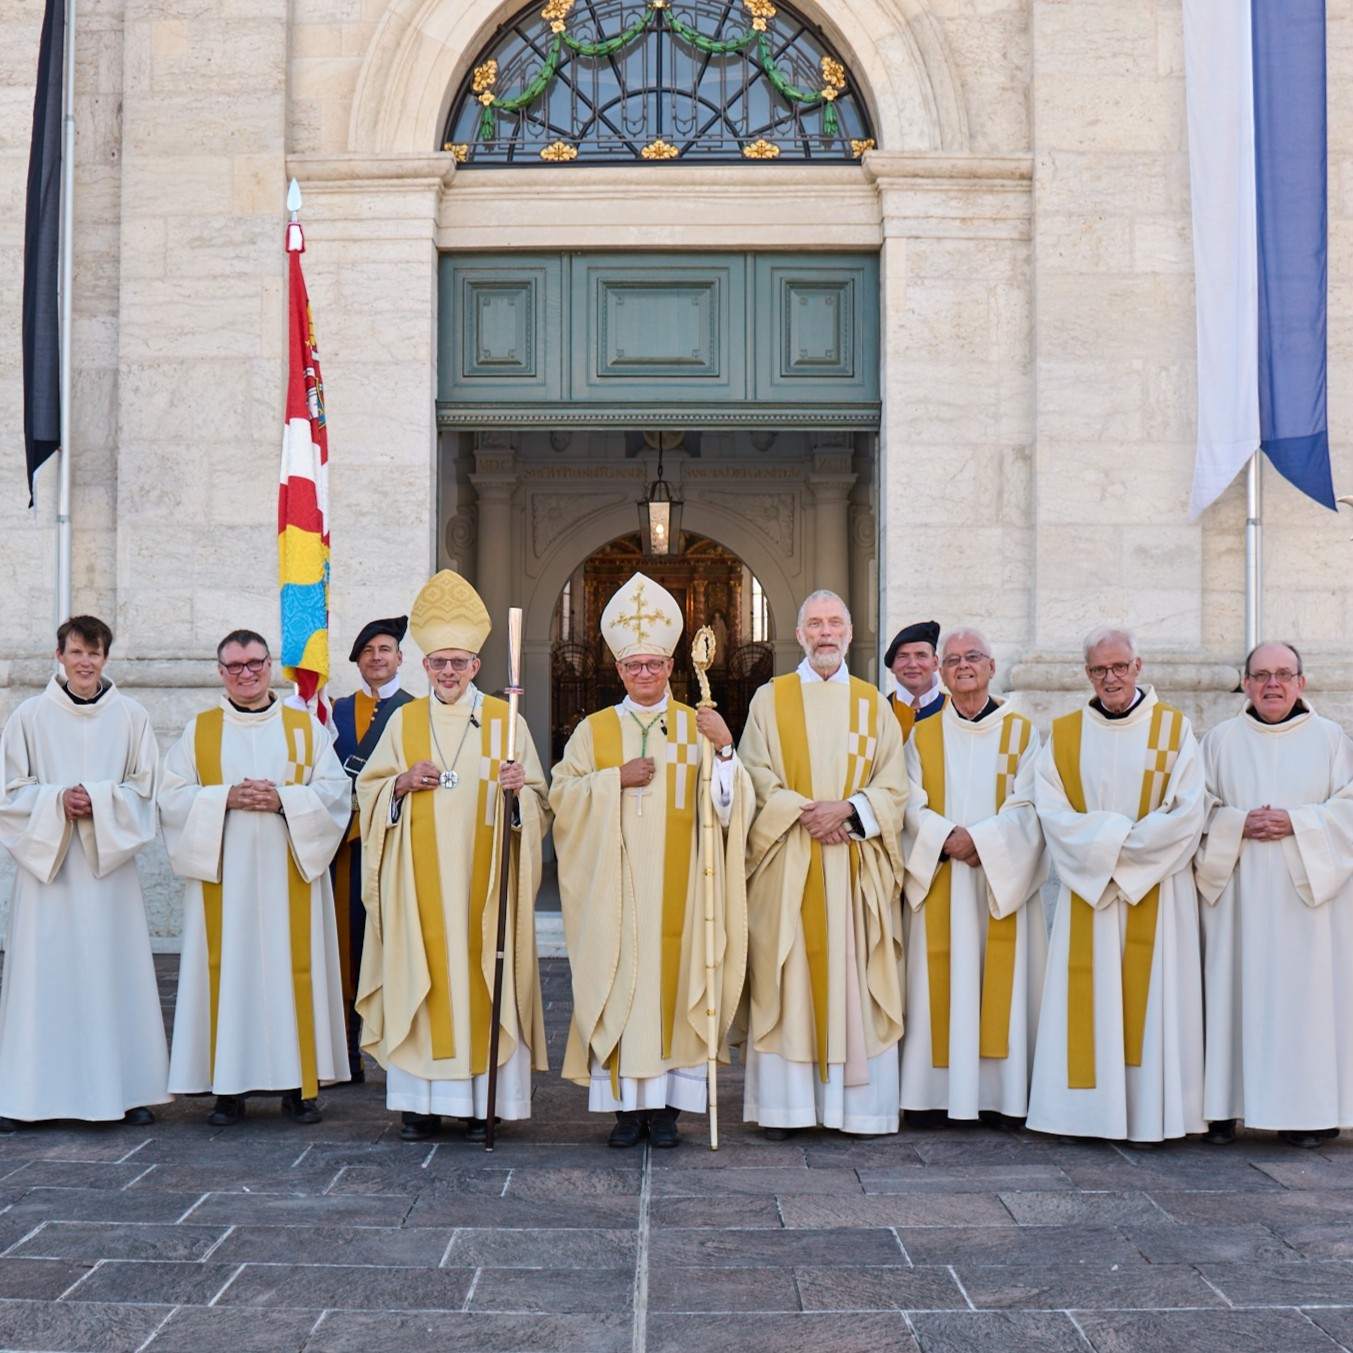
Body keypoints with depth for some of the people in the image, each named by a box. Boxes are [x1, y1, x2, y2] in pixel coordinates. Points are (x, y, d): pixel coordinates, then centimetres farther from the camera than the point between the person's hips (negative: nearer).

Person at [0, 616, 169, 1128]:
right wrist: (57, 800, -13)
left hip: (109, 861, 1)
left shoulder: (131, 716, 4)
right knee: (44, 973, -2)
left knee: (116, 971, 1)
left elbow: (146, 785, 4)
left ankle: (126, 1089, 8)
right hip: (45, 859, 0)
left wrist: (99, 800, -11)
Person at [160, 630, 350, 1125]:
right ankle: (229, 1087, 4)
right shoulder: (199, 730, 9)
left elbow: (336, 791, 1)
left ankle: (297, 1083, 6)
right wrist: (225, 798, -13)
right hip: (222, 877, 0)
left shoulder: (306, 727, 8)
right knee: (228, 971, -2)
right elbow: (172, 797, 2)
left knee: (293, 970, -1)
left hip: (288, 877, 0)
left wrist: (284, 798, -13)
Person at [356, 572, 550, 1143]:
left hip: (482, 876, -1)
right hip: (419, 879, 1)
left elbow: (538, 801, 5)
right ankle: (421, 1101, 5)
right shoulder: (404, 721, 10)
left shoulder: (506, 721, 5)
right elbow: (369, 790, 11)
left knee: (481, 973, -3)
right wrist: (403, 783, -8)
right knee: (419, 973, -2)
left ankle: (481, 1102, 3)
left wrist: (518, 788, -16)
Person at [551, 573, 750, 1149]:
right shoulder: (594, 730, 9)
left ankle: (666, 1103, 6)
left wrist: (725, 750, -17)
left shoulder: (698, 727, 7)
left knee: (674, 978, -2)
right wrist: (616, 779, -10)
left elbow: (727, 808, -1)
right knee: (617, 982, -3)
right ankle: (627, 1103, 4)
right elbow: (562, 795, 2)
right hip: (613, 889, 0)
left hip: (674, 886, 0)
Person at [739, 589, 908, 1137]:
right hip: (787, 862, -1)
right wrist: (805, 812, -14)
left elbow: (893, 787, 6)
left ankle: (856, 1102, 4)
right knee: (786, 978, -4)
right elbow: (756, 776, 0)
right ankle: (784, 1104, 1)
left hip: (857, 864, 1)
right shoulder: (770, 698, 8)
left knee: (854, 979, -1)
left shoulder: (873, 703, 12)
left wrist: (847, 809, -12)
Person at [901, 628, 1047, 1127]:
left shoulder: (1020, 732, 7)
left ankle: (1000, 1094, 3)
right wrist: (947, 838, -16)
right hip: (939, 882, 1)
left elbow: (1027, 807, -3)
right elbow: (912, 806, 0)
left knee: (1002, 982, -1)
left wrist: (980, 840, -15)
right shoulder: (923, 736, 11)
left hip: (1003, 879, -1)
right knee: (940, 981, -2)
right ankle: (933, 1093, 1)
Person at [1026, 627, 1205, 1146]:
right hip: (1086, 889, 2)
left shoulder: (1173, 728, 3)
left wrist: (1119, 846, -11)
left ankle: (1149, 1115, 1)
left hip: (1156, 888, -2)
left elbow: (1187, 812, -6)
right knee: (1090, 1000, 0)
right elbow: (1051, 810, -2)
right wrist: (1109, 839, -14)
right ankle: (1089, 1110, 3)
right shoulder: (1064, 734, 8)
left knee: (1150, 998, -3)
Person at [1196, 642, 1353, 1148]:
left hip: (1307, 888, -1)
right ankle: (1225, 1106, 1)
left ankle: (1310, 1111, 4)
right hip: (1237, 891, 1)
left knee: (1306, 991, -2)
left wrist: (1296, 822, -13)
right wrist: (1238, 823, -13)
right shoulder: (1220, 740, 10)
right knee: (1234, 989, -2)